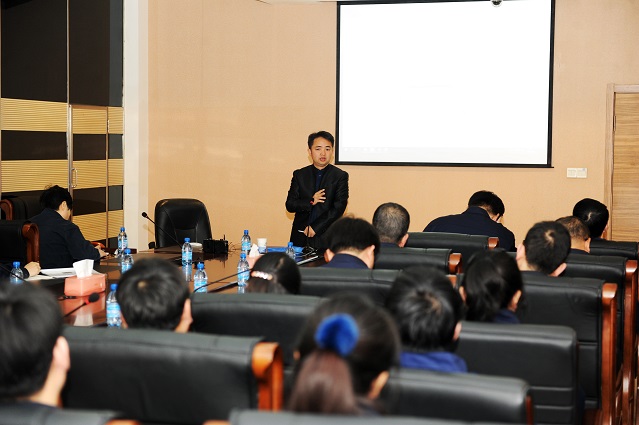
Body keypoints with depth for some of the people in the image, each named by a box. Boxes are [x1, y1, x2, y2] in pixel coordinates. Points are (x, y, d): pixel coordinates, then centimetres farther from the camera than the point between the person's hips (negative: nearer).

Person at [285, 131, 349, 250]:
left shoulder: (340, 176, 2)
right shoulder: (299, 175, 10)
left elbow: (339, 208, -6)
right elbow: (289, 205, 5)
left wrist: (315, 227, -11)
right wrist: (310, 202, -13)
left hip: (327, 239, -2)